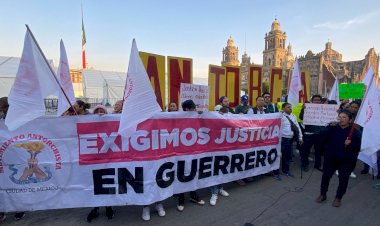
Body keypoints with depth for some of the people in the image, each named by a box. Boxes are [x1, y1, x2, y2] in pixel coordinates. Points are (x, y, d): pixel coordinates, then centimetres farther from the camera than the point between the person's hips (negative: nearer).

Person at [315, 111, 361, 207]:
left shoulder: (355, 132, -7)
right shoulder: (333, 129, -2)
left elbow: (357, 148, -8)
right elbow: (322, 140, -11)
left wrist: (349, 145, -28)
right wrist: (329, 127, -20)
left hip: (346, 161, -1)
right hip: (330, 158, 2)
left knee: (343, 180, 9)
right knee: (325, 176, 8)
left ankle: (338, 198, 30)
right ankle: (323, 195, 28)